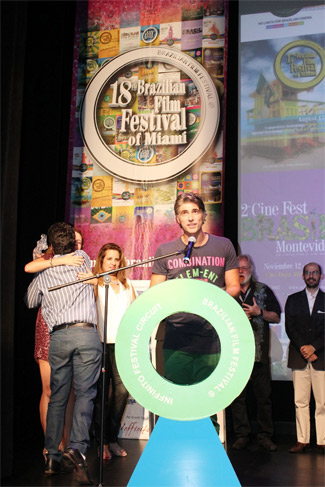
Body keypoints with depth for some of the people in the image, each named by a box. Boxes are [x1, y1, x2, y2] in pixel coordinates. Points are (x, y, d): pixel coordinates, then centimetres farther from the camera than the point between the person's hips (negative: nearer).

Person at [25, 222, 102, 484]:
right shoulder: (82, 258, 11)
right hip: (87, 333, -2)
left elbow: (31, 301, 31)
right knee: (85, 393, -3)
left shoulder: (43, 273, 13)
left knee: (57, 397, 10)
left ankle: (53, 457, 14)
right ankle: (77, 447, -19)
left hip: (58, 336, 2)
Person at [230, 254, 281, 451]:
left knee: (264, 396, 1)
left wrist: (259, 312, -8)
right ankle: (242, 435, 13)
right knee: (237, 396, 3)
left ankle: (265, 435, 11)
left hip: (259, 352, 0)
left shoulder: (263, 290, 10)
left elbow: (276, 317, 8)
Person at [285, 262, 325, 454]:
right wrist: (303, 349, -7)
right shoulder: (293, 299, 13)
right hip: (299, 357, 1)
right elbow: (290, 327, 4)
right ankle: (303, 440, 6)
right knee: (301, 401, 1)